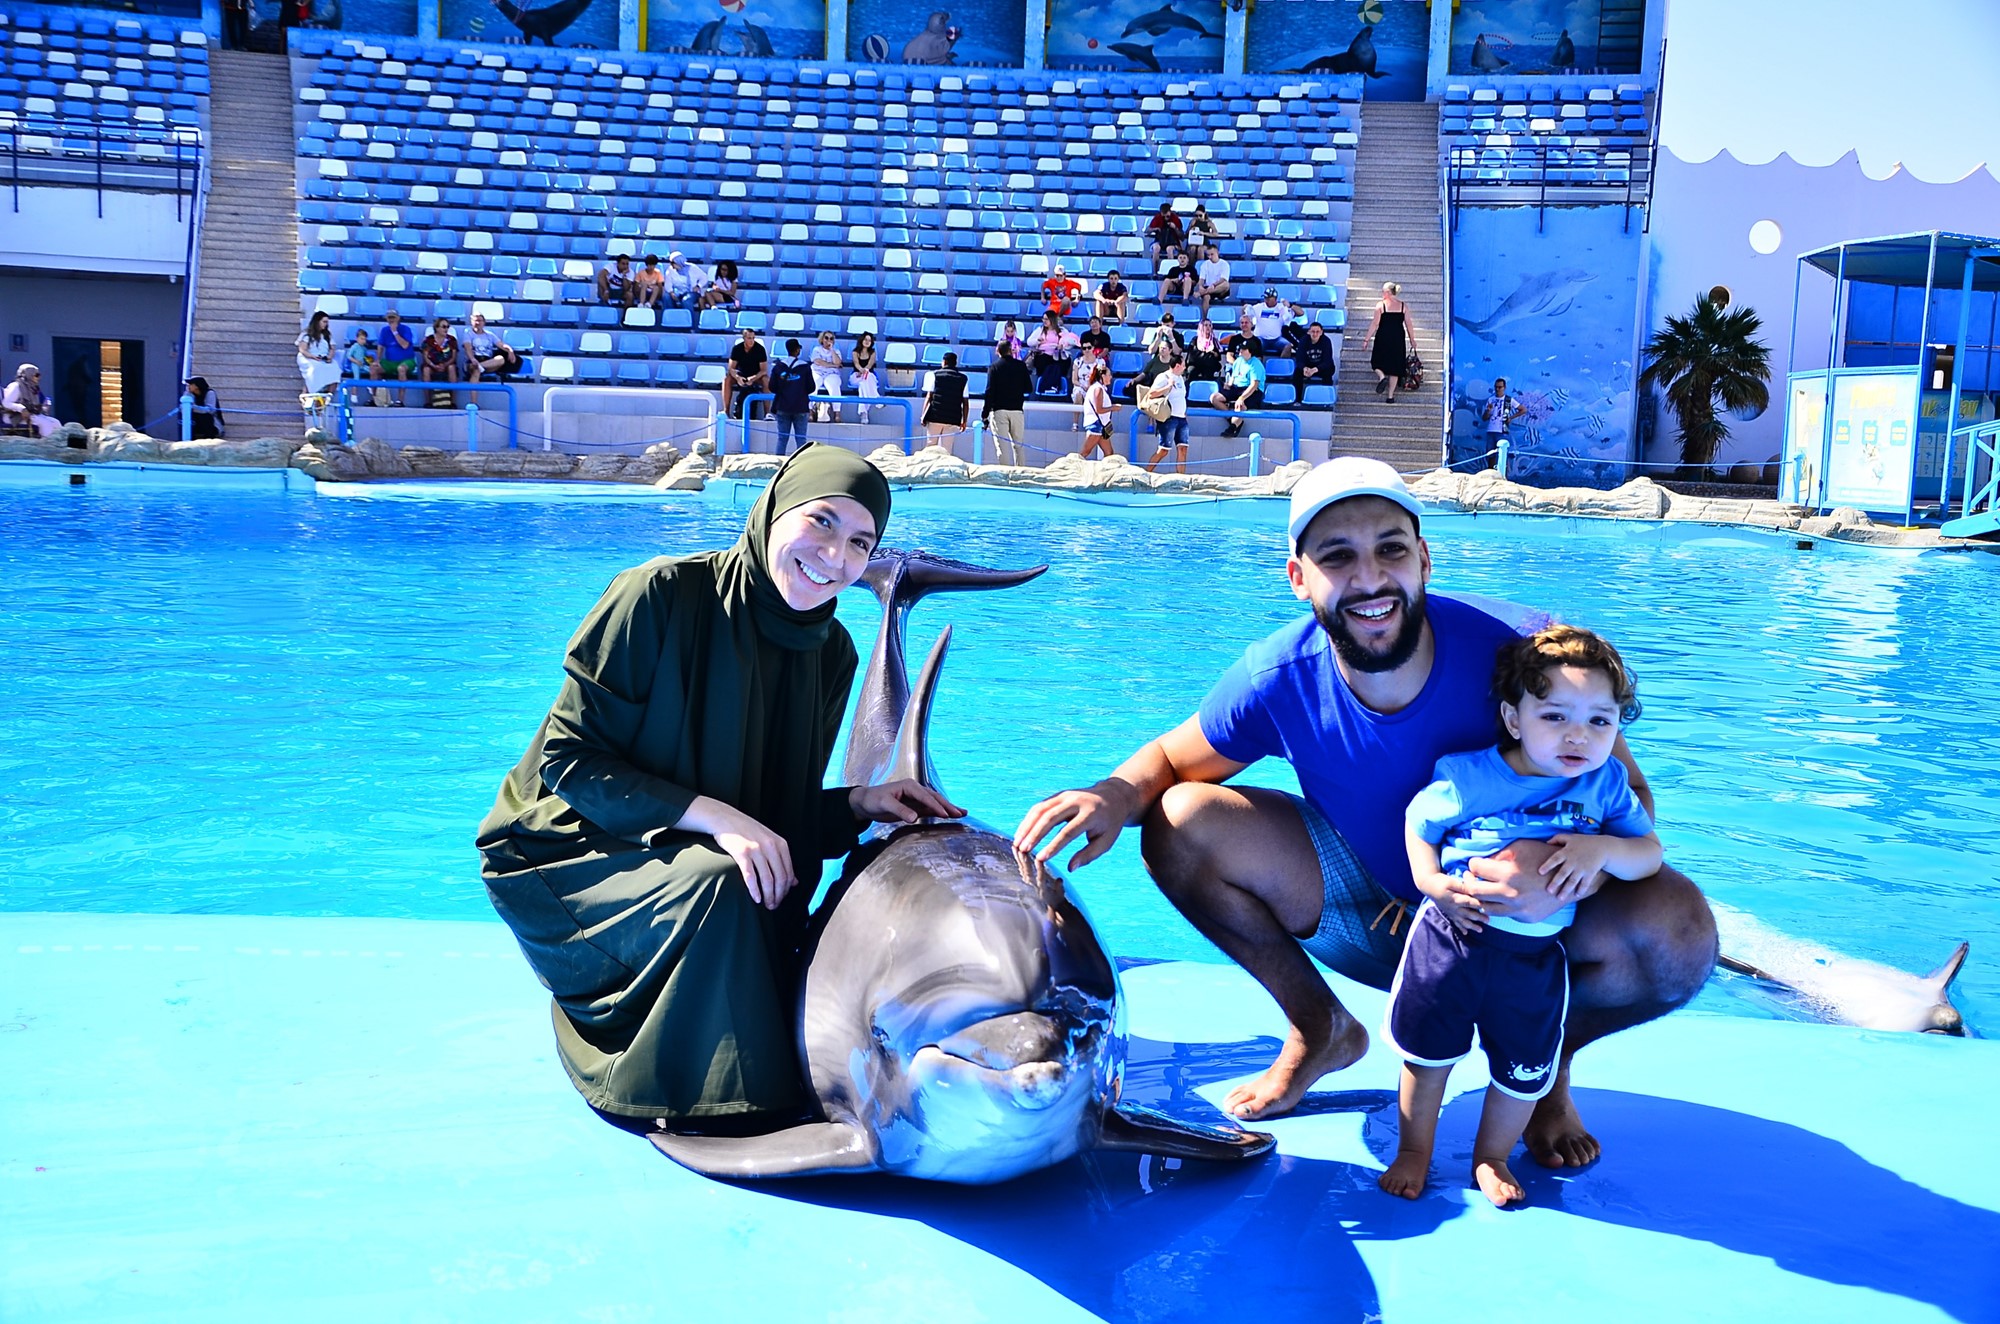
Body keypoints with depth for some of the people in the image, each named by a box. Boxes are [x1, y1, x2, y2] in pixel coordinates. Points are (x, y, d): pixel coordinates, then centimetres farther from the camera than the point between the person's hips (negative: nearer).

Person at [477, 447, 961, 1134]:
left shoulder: (830, 653, -2)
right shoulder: (662, 595, -20)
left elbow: (786, 812, 4)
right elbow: (569, 756, -20)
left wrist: (858, 802, -16)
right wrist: (713, 816, -29)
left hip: (688, 854, 6)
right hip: (569, 851, -6)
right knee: (717, 885, -32)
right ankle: (686, 1103, -12)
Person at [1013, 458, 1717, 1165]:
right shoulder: (1279, 678, -19)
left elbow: (1630, 800, -19)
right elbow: (1170, 757, -3)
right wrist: (1119, 793, -29)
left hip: (1520, 926, -2)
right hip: (1370, 911, 2)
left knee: (1677, 933, -31)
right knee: (1181, 824, -17)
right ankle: (1321, 1030, 7)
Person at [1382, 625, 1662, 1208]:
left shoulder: (1607, 785, -5)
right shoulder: (1467, 778, -13)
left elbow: (1651, 854, -5)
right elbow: (1419, 823, 1)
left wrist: (1600, 849, -25)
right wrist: (1433, 884, -15)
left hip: (1536, 956, 2)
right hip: (1450, 937, -2)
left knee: (1523, 1071, 14)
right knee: (1426, 1052, 11)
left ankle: (1492, 1156, 40)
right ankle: (1414, 1152, 34)